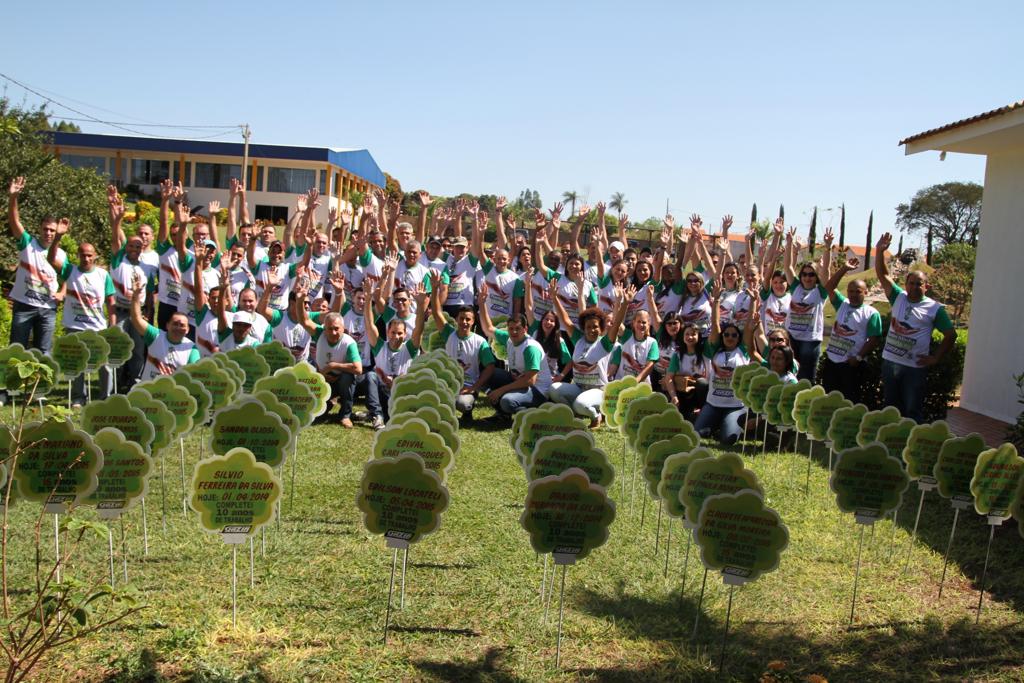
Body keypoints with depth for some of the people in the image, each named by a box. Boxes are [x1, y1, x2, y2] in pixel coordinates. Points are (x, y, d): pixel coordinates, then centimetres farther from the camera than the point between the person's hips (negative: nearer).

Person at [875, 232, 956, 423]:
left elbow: (951, 335, 1)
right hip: (890, 361, 4)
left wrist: (935, 358, -4)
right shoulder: (898, 297, 6)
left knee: (913, 411, 0)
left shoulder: (935, 308, -3)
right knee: (891, 407, 15)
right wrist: (880, 251, -14)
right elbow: (882, 275, 0)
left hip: (915, 366, -4)